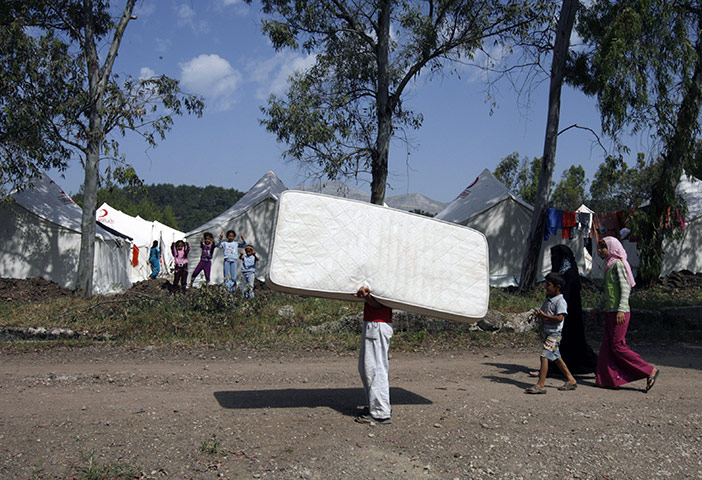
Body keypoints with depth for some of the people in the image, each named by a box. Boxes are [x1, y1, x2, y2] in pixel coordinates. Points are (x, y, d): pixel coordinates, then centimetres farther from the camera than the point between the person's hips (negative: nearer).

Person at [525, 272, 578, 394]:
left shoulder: (560, 301, -14)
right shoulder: (548, 300, 15)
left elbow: (559, 318, -24)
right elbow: (543, 313, 28)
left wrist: (544, 315, -20)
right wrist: (539, 314, 8)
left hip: (554, 333, -10)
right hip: (546, 332, 10)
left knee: (544, 355, -15)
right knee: (556, 357, 16)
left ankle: (540, 385, -16)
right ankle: (571, 380, 27)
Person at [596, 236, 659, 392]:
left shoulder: (618, 264, -9)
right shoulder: (609, 266, 17)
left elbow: (625, 288, -17)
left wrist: (621, 309, -26)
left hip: (619, 313, -9)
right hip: (610, 312, 9)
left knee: (618, 346, -9)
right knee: (607, 346, 7)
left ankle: (650, 371, -4)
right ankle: (610, 379, 10)